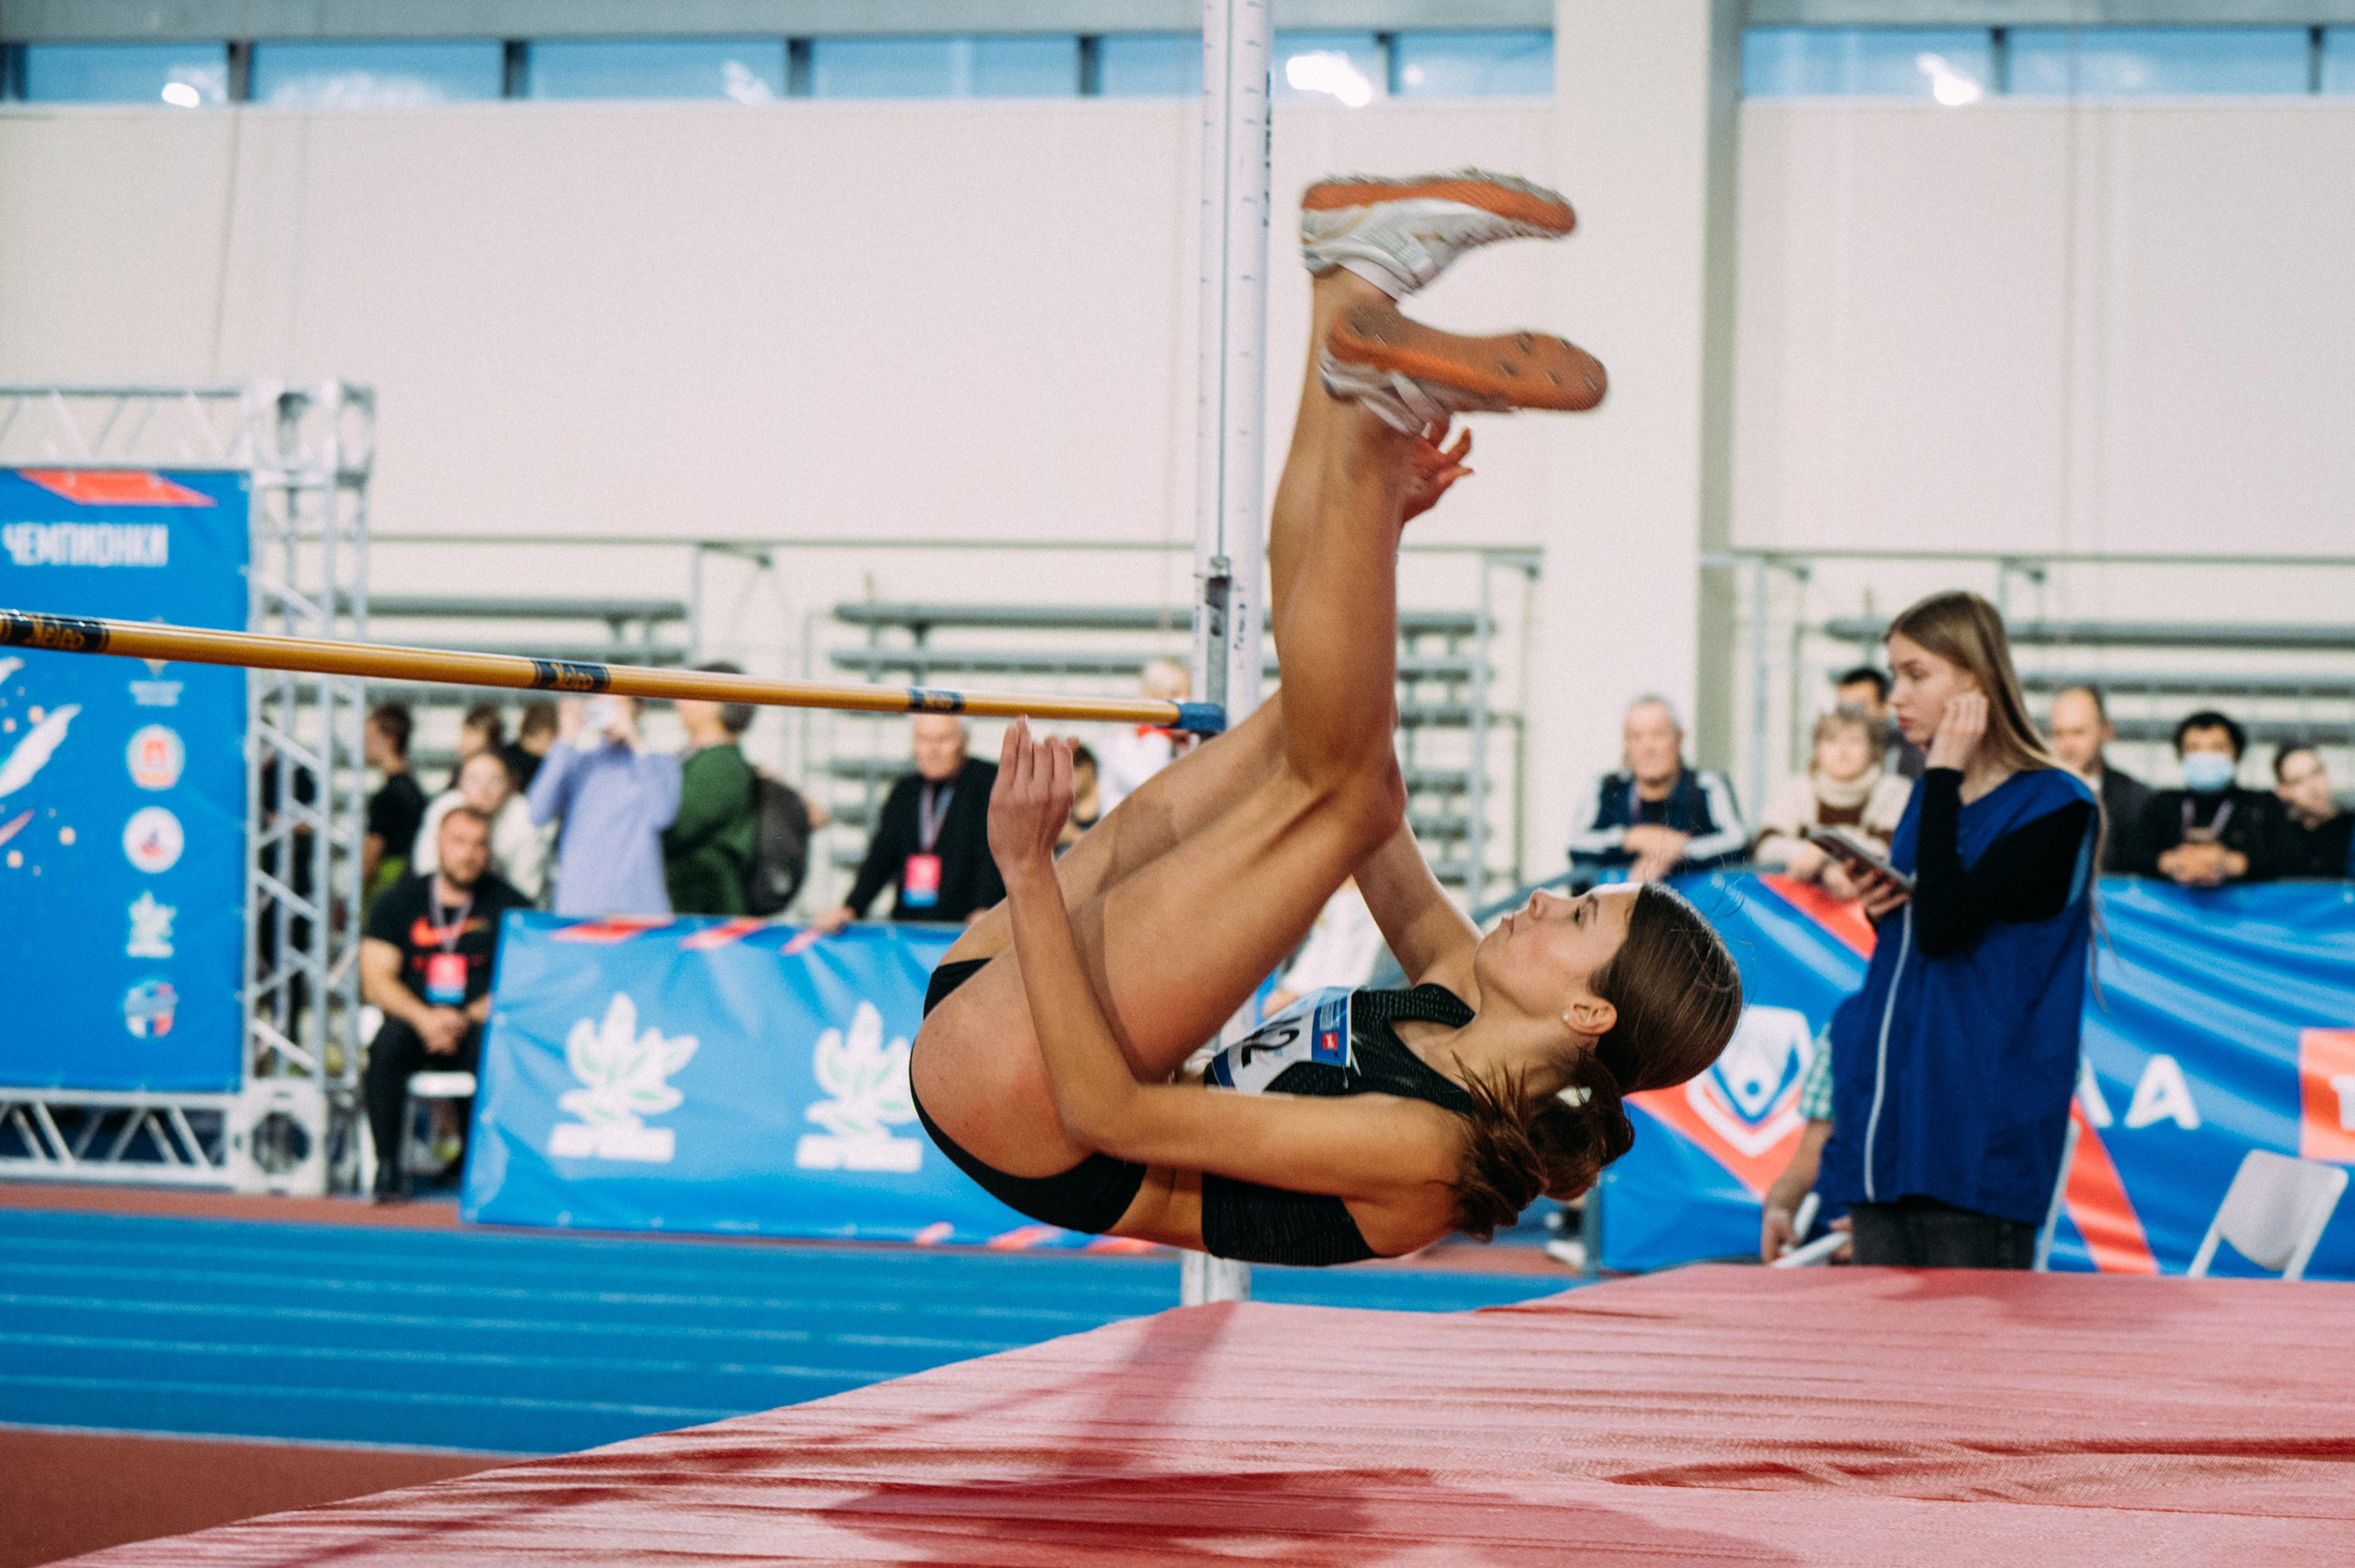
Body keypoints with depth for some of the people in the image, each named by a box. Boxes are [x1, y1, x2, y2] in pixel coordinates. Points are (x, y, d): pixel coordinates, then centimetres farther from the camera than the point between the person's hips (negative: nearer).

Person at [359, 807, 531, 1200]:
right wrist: (424, 1018, -15)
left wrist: (467, 1018, -15)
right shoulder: (399, 902, 11)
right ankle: (386, 1168, -28)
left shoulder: (509, 906, 8)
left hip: (479, 1023, -1)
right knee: (387, 1046, -33)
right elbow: (376, 981, 3)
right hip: (415, 1019, 1)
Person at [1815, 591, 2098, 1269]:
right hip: (1887, 1133, 7)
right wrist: (1879, 906, 4)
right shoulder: (1933, 796, 16)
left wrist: (1945, 776, -14)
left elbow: (1944, 928, -21)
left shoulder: (2054, 806, -8)